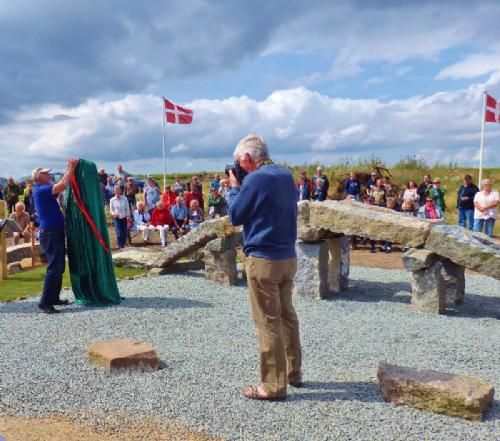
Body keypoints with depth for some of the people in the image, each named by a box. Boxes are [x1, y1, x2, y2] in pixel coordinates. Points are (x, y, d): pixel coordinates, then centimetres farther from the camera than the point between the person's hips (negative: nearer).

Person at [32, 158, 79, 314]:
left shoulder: (44, 190, 16)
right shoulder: (40, 190, -13)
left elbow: (61, 184, 26)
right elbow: (63, 185, -22)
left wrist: (69, 168, 19)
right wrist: (72, 167, -11)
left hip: (55, 233, 10)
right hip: (50, 234, -10)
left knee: (59, 268, 15)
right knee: (54, 269, -12)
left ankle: (54, 298, 23)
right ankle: (44, 303, -10)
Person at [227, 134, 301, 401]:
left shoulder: (255, 179, -15)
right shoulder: (287, 176, 10)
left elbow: (235, 216, -8)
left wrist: (235, 187, 5)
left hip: (263, 260, -8)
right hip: (288, 257, 8)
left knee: (268, 321, -2)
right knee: (286, 314, 17)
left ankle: (273, 385, 6)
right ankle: (293, 373, 28)